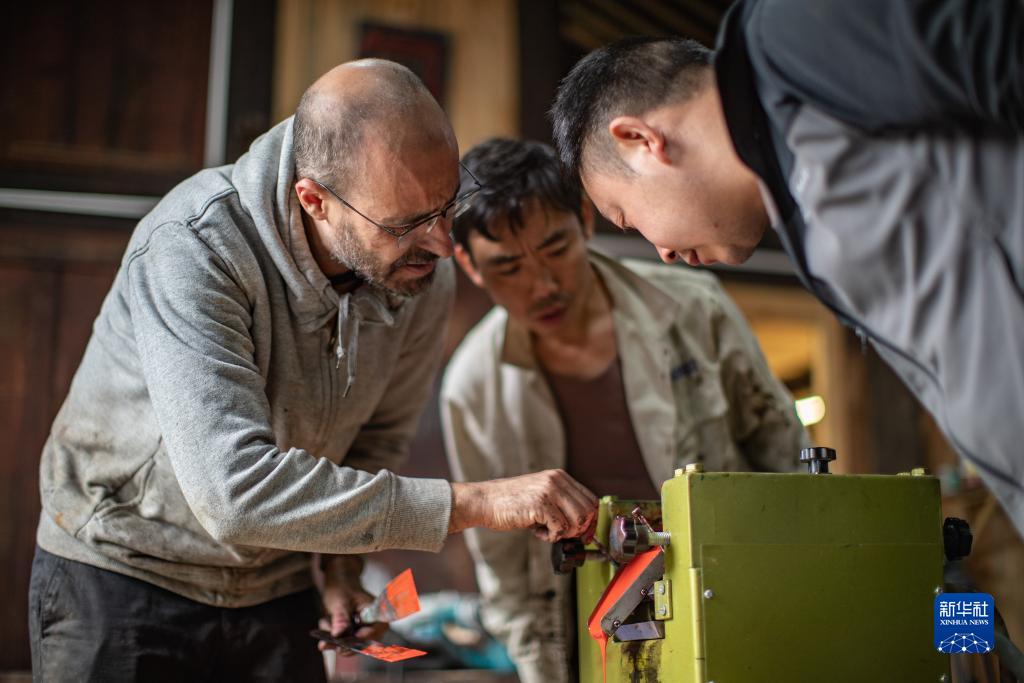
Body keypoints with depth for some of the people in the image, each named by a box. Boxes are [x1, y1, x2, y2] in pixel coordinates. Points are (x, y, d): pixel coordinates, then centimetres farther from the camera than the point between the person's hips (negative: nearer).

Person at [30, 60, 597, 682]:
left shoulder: (427, 276, -12)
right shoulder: (193, 247, -31)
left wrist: (342, 569, -6)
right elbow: (236, 490, -40)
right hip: (123, 576, -4)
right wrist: (475, 503, -39)